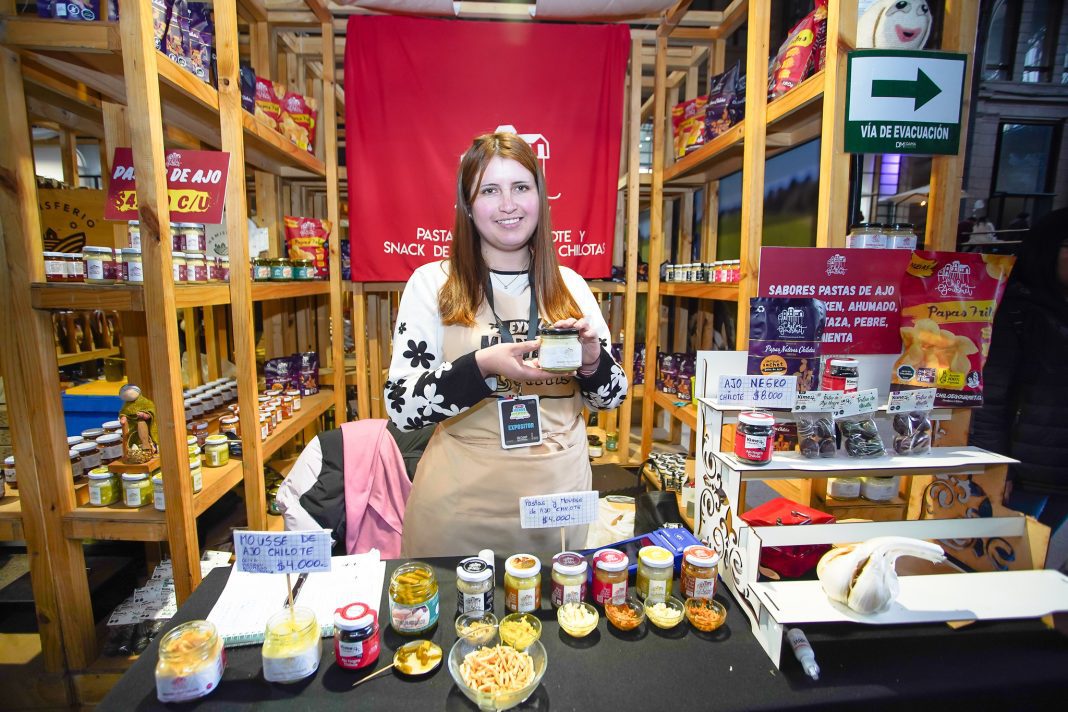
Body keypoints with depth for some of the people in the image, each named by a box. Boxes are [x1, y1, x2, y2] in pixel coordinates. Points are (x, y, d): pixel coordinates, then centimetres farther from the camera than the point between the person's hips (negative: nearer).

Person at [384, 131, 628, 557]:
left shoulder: (570, 286, 2)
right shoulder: (431, 283, -7)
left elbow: (611, 396, 7)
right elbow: (403, 407, -11)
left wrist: (591, 362, -15)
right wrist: (483, 365, -26)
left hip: (559, 500, 3)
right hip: (459, 507, -2)